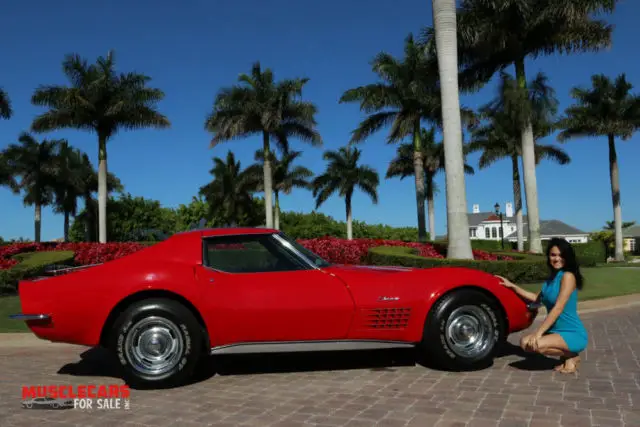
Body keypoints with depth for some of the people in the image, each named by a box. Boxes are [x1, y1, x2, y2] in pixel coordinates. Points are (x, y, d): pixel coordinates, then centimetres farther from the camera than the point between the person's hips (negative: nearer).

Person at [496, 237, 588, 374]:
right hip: (556, 331, 8)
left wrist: (538, 332, -24)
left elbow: (558, 309, -22)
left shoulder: (568, 276, -17)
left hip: (574, 334, -8)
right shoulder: (551, 277, 10)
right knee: (525, 342, -4)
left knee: (535, 345, -27)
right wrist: (512, 286, 14)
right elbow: (537, 298, 18)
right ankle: (565, 354, 10)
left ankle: (571, 356, -1)